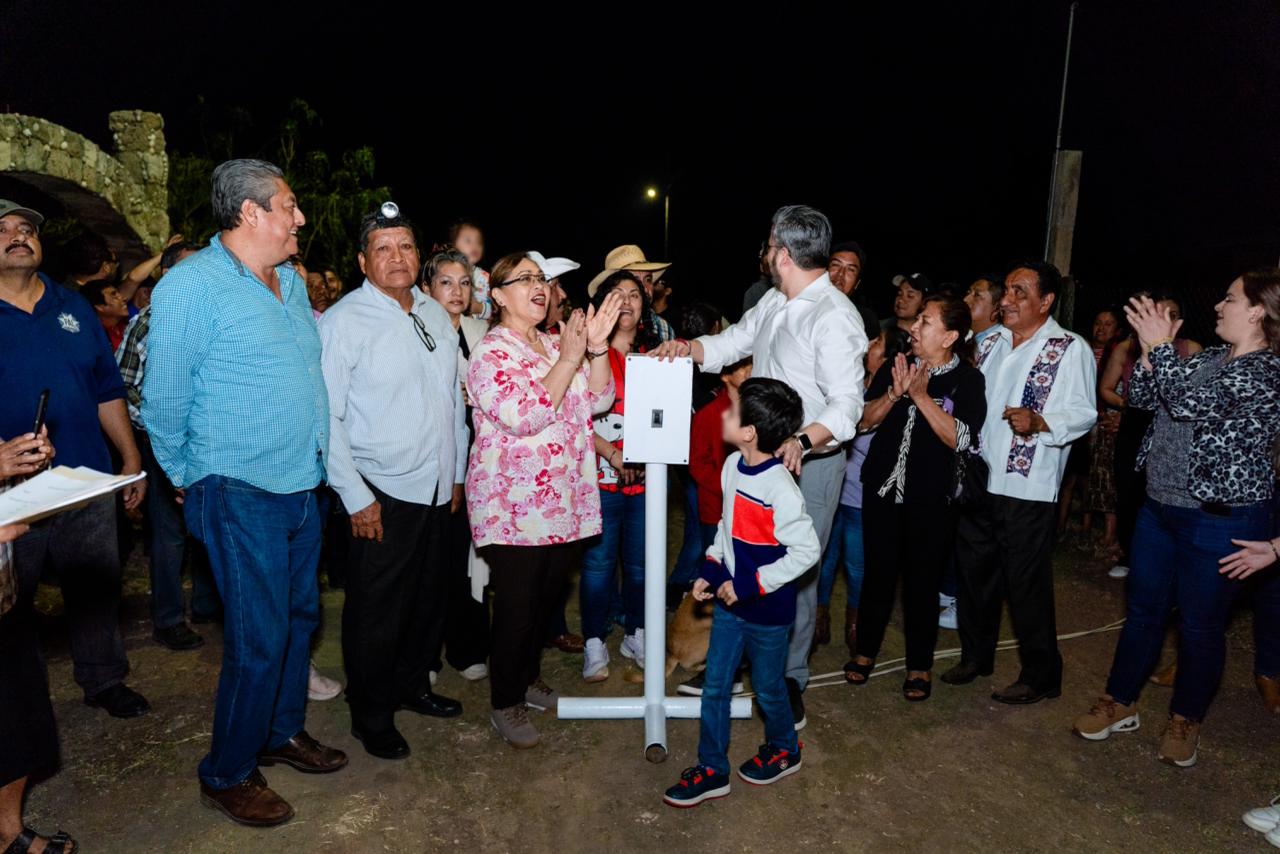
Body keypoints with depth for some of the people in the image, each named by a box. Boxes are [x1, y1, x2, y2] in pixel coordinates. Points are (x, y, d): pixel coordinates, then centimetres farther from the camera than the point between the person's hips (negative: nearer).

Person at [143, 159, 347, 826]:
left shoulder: (292, 283, 11)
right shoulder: (190, 286, -13)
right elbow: (164, 401, -7)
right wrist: (188, 480, 3)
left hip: (303, 487, 8)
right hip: (241, 496, -7)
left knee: (299, 617, 18)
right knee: (259, 639, -1)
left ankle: (284, 732, 38)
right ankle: (226, 776, 20)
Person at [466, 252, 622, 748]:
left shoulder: (556, 345, 11)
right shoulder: (491, 352, -11)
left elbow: (598, 400, 4)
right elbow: (523, 417, -24)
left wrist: (597, 348, -10)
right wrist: (569, 358, -24)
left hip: (563, 499, 7)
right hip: (514, 506, -7)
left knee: (546, 599, 19)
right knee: (516, 607, 3)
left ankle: (528, 678, 40)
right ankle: (505, 704, 22)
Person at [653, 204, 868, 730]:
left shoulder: (833, 317, -19)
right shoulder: (774, 303, 9)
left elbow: (847, 403, -24)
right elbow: (731, 343, 15)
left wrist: (803, 441, -42)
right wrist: (687, 347, -7)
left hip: (809, 463, -8)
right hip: (764, 455, 9)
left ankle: (789, 680, 22)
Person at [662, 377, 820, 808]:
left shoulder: (779, 487, -26)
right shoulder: (733, 465, -3)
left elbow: (807, 550, -24)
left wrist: (749, 584, -21)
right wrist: (711, 569, 3)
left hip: (767, 610, -7)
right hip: (730, 600, 7)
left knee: (767, 687, 15)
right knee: (714, 685, 12)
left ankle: (784, 749, 43)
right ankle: (711, 769, 28)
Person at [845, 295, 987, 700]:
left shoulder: (968, 379, -6)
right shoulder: (895, 367, 4)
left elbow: (960, 439, -17)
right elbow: (864, 421, 0)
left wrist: (921, 397, -22)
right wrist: (894, 394, -17)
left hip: (931, 498, -3)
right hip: (882, 488, 3)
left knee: (922, 580, 6)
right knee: (878, 572, 11)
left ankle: (920, 666, 22)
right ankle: (865, 650, 28)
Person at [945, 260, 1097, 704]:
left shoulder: (1070, 348, -6)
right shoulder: (992, 342, 13)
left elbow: (1083, 413, -14)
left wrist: (1039, 422, -29)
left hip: (1028, 487, -6)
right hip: (978, 479, 7)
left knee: (1027, 583, 1)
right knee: (974, 570, 15)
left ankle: (1040, 676, 19)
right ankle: (976, 655, 33)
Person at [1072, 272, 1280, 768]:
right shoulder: (1208, 358, 8)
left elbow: (1190, 402, -27)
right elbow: (1141, 396, 6)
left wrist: (1160, 345, -20)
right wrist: (1151, 349, -7)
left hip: (1220, 522, -7)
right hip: (1160, 507, 7)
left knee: (1200, 624, 8)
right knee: (1143, 610, 15)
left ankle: (1186, 719, 28)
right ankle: (1120, 704, 28)